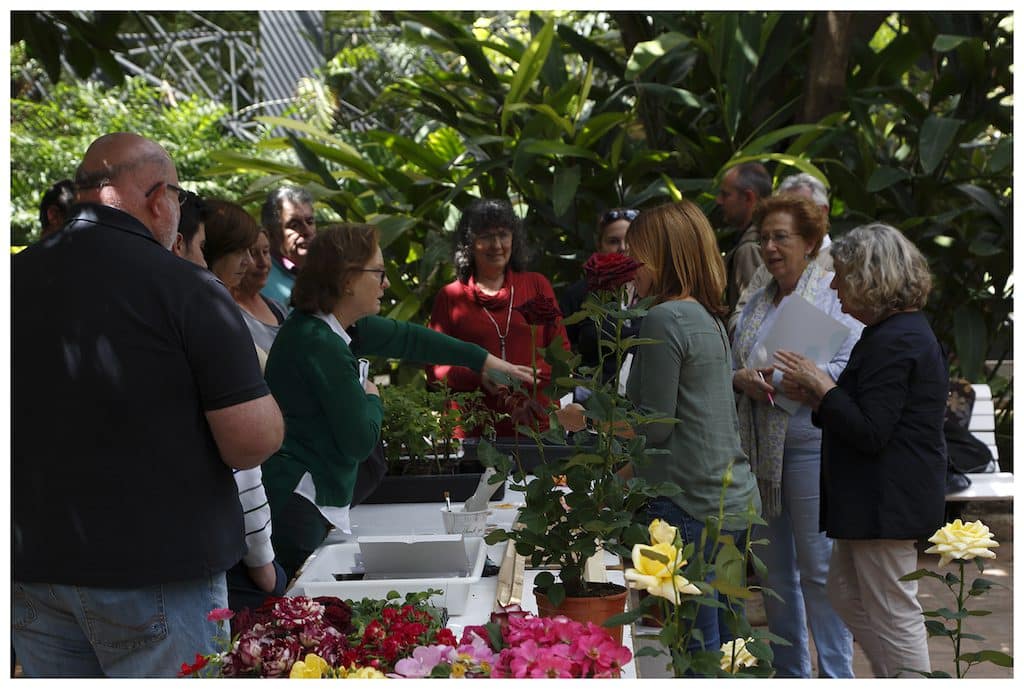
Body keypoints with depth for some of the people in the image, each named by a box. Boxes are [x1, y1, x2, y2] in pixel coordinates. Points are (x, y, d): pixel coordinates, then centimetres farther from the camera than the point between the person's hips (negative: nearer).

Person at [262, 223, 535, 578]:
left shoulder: (337, 325, 8)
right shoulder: (320, 344, -21)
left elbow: (406, 337, 21)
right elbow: (360, 441, -16)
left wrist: (485, 360, 25)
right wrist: (372, 399, 5)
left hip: (314, 499, 10)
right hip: (295, 504, -10)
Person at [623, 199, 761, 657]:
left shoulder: (665, 319, -14)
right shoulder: (710, 318, 14)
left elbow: (655, 426, -14)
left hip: (691, 506, -9)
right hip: (737, 500, 9)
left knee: (698, 652, -3)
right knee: (727, 648, 16)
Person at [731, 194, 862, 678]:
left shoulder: (836, 294, -5)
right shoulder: (757, 303, 17)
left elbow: (849, 368, -14)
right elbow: (730, 366, 17)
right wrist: (743, 379, -5)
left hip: (812, 445, -7)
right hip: (760, 450, 7)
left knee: (819, 567, -3)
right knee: (773, 568, 13)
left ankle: (835, 674, 8)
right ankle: (788, 672, 25)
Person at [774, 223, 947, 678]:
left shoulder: (893, 342, -21)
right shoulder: (903, 332, 14)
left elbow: (869, 433, -25)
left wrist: (821, 385, -15)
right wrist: (815, 397, 5)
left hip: (888, 500, -11)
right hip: (876, 498, 11)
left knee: (893, 615, -1)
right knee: (845, 594, 20)